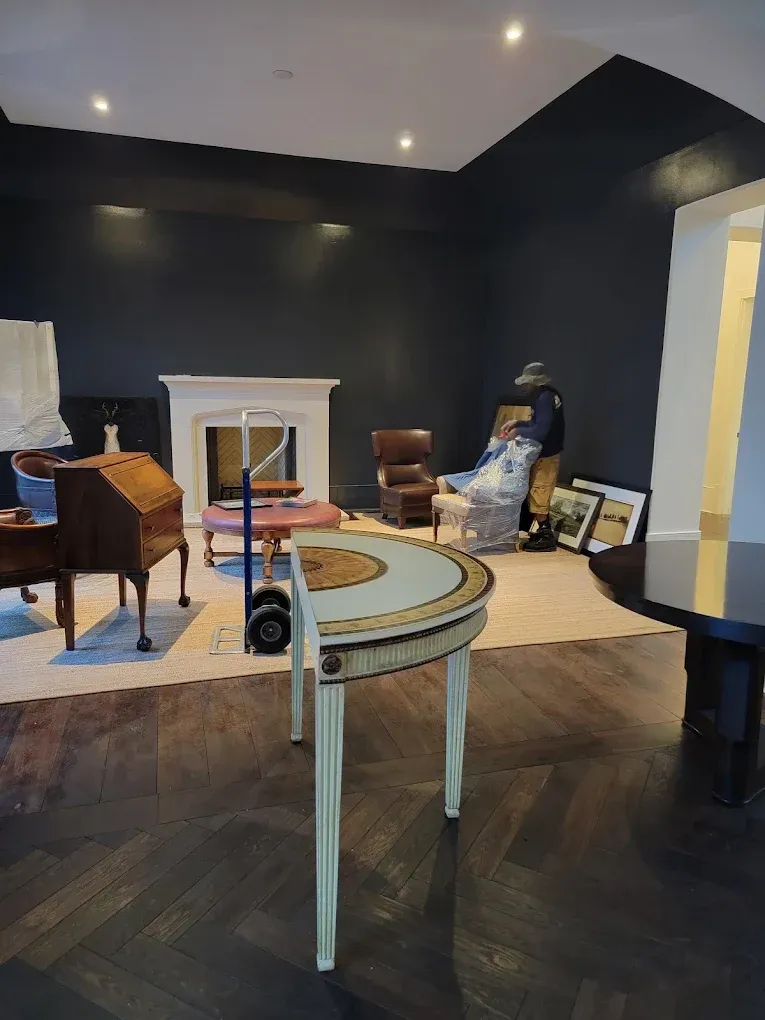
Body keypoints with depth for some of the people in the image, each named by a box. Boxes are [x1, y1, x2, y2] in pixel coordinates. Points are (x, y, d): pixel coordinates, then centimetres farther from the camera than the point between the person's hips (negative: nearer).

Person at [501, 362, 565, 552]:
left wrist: (518, 432, -15)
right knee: (538, 496, 17)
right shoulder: (547, 395, 10)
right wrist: (517, 423, 8)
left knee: (537, 497, -4)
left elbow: (540, 431, -27)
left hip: (546, 456, -10)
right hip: (545, 454, 10)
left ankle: (546, 537, 3)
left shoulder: (544, 398, -21)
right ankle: (544, 532, 25)